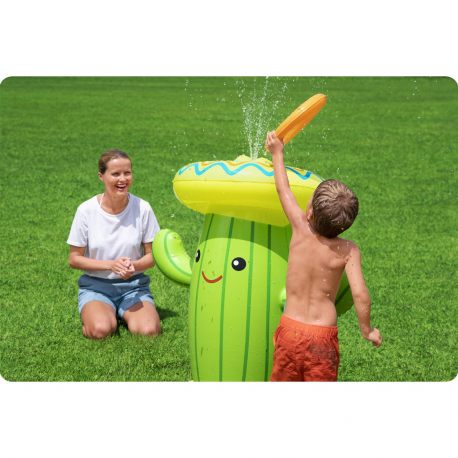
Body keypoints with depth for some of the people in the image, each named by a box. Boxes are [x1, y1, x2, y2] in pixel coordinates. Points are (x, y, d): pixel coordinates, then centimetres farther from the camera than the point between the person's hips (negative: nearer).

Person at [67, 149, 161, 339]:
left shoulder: (142, 208, -6)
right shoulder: (86, 210, -8)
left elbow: (152, 255, 1)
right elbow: (74, 259, -3)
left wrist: (134, 265, -21)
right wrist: (110, 265, -18)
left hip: (134, 286, 1)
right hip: (96, 286, -1)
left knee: (148, 331, -26)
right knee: (100, 330, -31)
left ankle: (125, 314, 7)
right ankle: (97, 312, 5)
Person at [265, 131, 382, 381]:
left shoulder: (301, 230, -8)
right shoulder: (347, 250, -11)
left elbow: (283, 190, 7)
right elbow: (360, 294, -17)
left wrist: (277, 154, 21)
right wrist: (367, 330, 0)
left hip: (290, 328, 2)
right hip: (323, 335, -1)